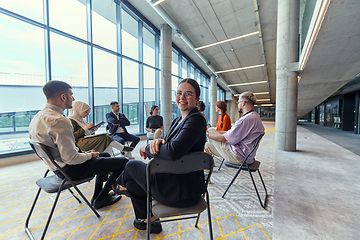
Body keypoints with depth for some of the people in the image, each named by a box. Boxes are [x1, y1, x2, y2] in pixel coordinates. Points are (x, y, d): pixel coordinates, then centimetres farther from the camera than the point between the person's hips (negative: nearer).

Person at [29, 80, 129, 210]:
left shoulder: (38, 117, 5)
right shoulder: (60, 121, -28)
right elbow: (71, 158, -29)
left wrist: (85, 153, 9)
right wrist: (89, 155, -9)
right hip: (71, 170, -10)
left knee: (105, 155, 29)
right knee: (123, 162, -10)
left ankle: (97, 195, 35)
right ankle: (100, 199, 13)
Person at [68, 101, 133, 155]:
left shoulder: (82, 120, 22)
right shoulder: (71, 121, -5)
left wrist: (92, 131, 4)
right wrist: (86, 128, -17)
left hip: (87, 139, 9)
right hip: (80, 143, -9)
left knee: (107, 143, -17)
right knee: (105, 138, -24)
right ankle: (123, 148, -14)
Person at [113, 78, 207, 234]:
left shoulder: (196, 120, -21)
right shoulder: (178, 121, 9)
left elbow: (173, 152, -33)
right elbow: (167, 146, 9)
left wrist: (148, 148, -15)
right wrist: (158, 142, -15)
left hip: (182, 192, -8)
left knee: (132, 166, 9)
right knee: (132, 184, 19)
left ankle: (123, 184, 45)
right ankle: (151, 220, 38)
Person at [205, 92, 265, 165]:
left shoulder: (246, 119, -25)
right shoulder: (255, 116, 12)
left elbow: (224, 139, -22)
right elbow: (232, 133, 15)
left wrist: (207, 134, -7)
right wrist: (216, 132, 14)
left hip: (239, 157, -10)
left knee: (211, 131, -1)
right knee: (207, 145, 11)